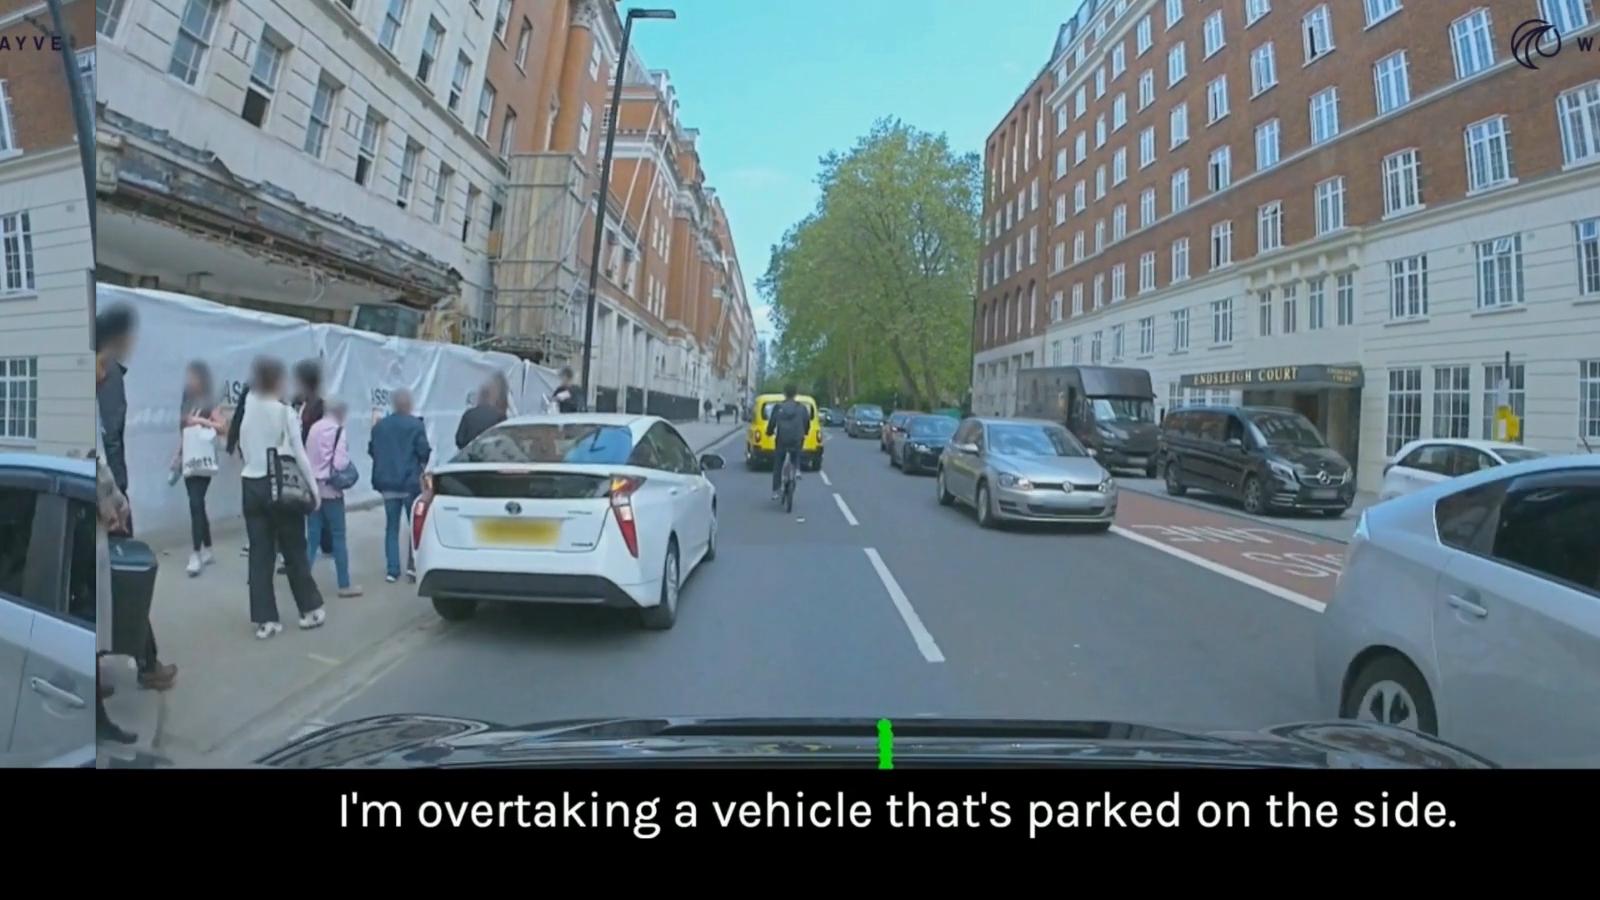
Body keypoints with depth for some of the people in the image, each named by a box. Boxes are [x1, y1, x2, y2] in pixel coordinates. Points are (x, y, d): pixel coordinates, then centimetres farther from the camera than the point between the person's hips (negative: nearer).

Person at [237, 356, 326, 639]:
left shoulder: (246, 412, 4)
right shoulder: (285, 412, -11)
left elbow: (243, 451, 7)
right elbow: (299, 455, -9)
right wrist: (313, 487, -2)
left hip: (251, 486, 4)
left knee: (260, 553, 6)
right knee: (294, 551, 7)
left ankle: (265, 620, 9)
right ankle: (309, 610, 17)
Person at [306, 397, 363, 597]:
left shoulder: (313, 429, 8)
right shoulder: (339, 431, -12)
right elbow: (340, 463, -18)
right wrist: (349, 462, 0)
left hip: (312, 488, 6)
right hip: (330, 490, -6)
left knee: (312, 537, 10)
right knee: (338, 537, 3)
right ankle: (344, 585, 9)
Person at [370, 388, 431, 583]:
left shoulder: (379, 426, 3)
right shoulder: (415, 425, -12)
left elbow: (371, 450, 10)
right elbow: (424, 452, -14)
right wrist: (424, 461, 7)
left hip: (387, 483, 4)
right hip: (410, 482, -4)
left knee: (391, 527, 10)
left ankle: (392, 569, 8)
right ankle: (413, 565, 2)